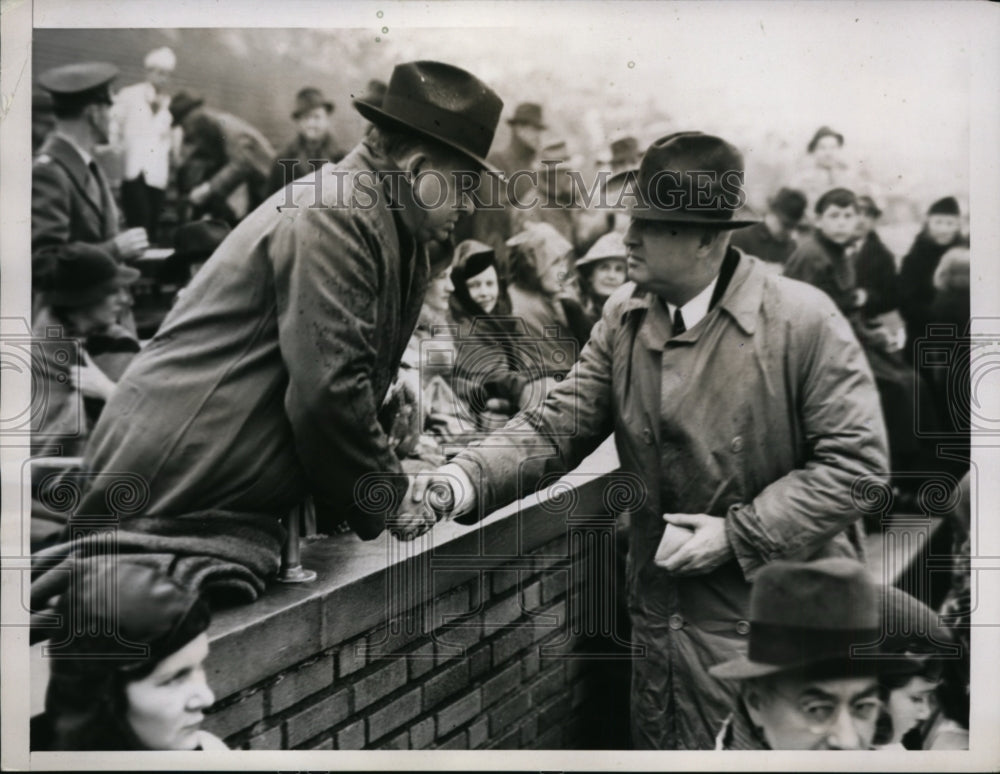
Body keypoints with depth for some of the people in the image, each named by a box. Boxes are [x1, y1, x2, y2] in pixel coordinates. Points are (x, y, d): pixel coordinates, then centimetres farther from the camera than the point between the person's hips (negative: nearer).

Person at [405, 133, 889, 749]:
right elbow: (557, 428, -3)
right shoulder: (623, 317, 0)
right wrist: (461, 483, -19)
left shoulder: (805, 321, -15)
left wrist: (739, 534, -18)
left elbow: (856, 459, -14)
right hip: (663, 616, 5)